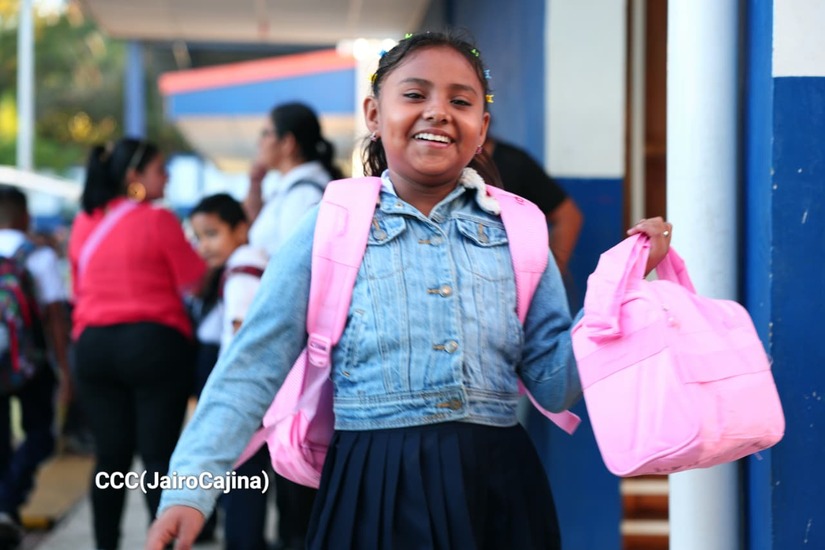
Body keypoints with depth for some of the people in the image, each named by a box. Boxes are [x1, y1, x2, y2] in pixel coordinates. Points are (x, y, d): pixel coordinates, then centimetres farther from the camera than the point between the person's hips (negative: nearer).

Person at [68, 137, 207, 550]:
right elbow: (194, 281, -4)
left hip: (93, 345, 5)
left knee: (111, 455, 9)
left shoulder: (83, 224, 9)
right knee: (158, 454, -3)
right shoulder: (158, 220, -8)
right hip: (154, 342, -5)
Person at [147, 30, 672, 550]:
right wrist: (190, 489, -12)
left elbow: (555, 387, 6)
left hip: (500, 490, 2)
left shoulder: (517, 232, 8)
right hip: (374, 491, -2)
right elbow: (251, 370, -2)